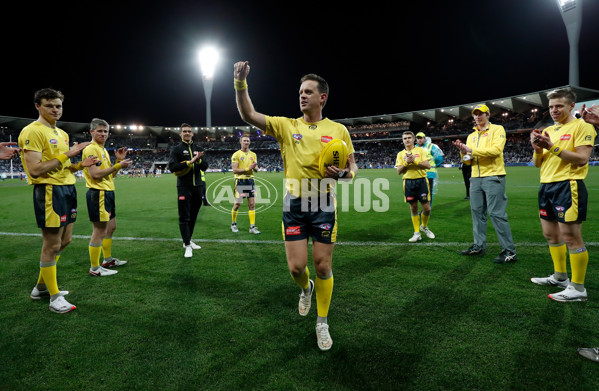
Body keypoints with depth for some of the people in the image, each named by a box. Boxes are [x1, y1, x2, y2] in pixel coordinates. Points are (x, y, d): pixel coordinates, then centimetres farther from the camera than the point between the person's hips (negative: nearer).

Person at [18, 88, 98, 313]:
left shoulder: (62, 133, 17)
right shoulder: (32, 131, -11)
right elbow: (35, 170, -19)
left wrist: (80, 165, 5)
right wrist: (67, 155, -18)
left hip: (67, 189, 9)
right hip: (49, 191, -9)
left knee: (64, 240, 16)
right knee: (52, 245, -2)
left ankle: (41, 287, 32)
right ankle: (54, 297, 10)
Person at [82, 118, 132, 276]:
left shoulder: (103, 150, 19)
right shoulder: (91, 149, -11)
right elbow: (95, 174, -22)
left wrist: (118, 160, 8)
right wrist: (118, 165, -18)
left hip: (107, 193, 10)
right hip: (98, 194, -10)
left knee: (111, 227, 19)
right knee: (100, 231, -5)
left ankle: (108, 259, 33)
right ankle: (95, 268, 4)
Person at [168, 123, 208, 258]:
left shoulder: (198, 149, 14)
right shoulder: (176, 149, 1)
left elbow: (205, 167, 7)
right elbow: (172, 167, -12)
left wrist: (199, 160, -13)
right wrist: (189, 162, -19)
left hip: (197, 186, 5)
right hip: (184, 187, -5)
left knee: (193, 216, 12)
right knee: (184, 217, -5)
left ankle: (188, 240, 25)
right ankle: (187, 245, -2)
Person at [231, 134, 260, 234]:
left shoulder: (253, 154, 11)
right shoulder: (236, 155, -4)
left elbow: (256, 170, 14)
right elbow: (234, 170, -11)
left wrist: (255, 167, -10)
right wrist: (248, 168, -19)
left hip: (250, 180, 4)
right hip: (240, 181, -4)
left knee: (252, 204, 1)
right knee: (237, 204, 2)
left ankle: (252, 227, 6)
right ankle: (233, 224, 22)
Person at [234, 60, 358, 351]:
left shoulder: (338, 130, 4)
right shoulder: (286, 126, 5)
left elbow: (352, 167, 9)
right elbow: (248, 115, -4)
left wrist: (343, 173, -14)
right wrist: (240, 82, -16)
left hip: (323, 203, 0)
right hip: (294, 203, 1)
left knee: (323, 266, 4)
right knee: (296, 267, 1)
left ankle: (322, 323, 25)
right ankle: (306, 288, 40)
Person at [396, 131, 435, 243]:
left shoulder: (421, 150, 5)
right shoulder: (401, 154, 10)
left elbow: (428, 165, -5)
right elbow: (399, 171, 3)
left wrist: (415, 161, -15)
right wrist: (406, 162, -11)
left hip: (421, 180, -1)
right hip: (408, 182, 1)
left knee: (426, 208, -2)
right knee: (413, 208, 5)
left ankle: (424, 227, 26)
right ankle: (417, 233, 14)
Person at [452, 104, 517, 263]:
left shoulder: (497, 129, 2)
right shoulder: (471, 136, 19)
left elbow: (496, 149, -16)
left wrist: (471, 150, -18)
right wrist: (463, 152, -7)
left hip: (493, 177, -6)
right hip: (475, 178, 6)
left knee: (497, 213, -9)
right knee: (477, 212, 8)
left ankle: (509, 251, -2)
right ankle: (479, 246, 17)